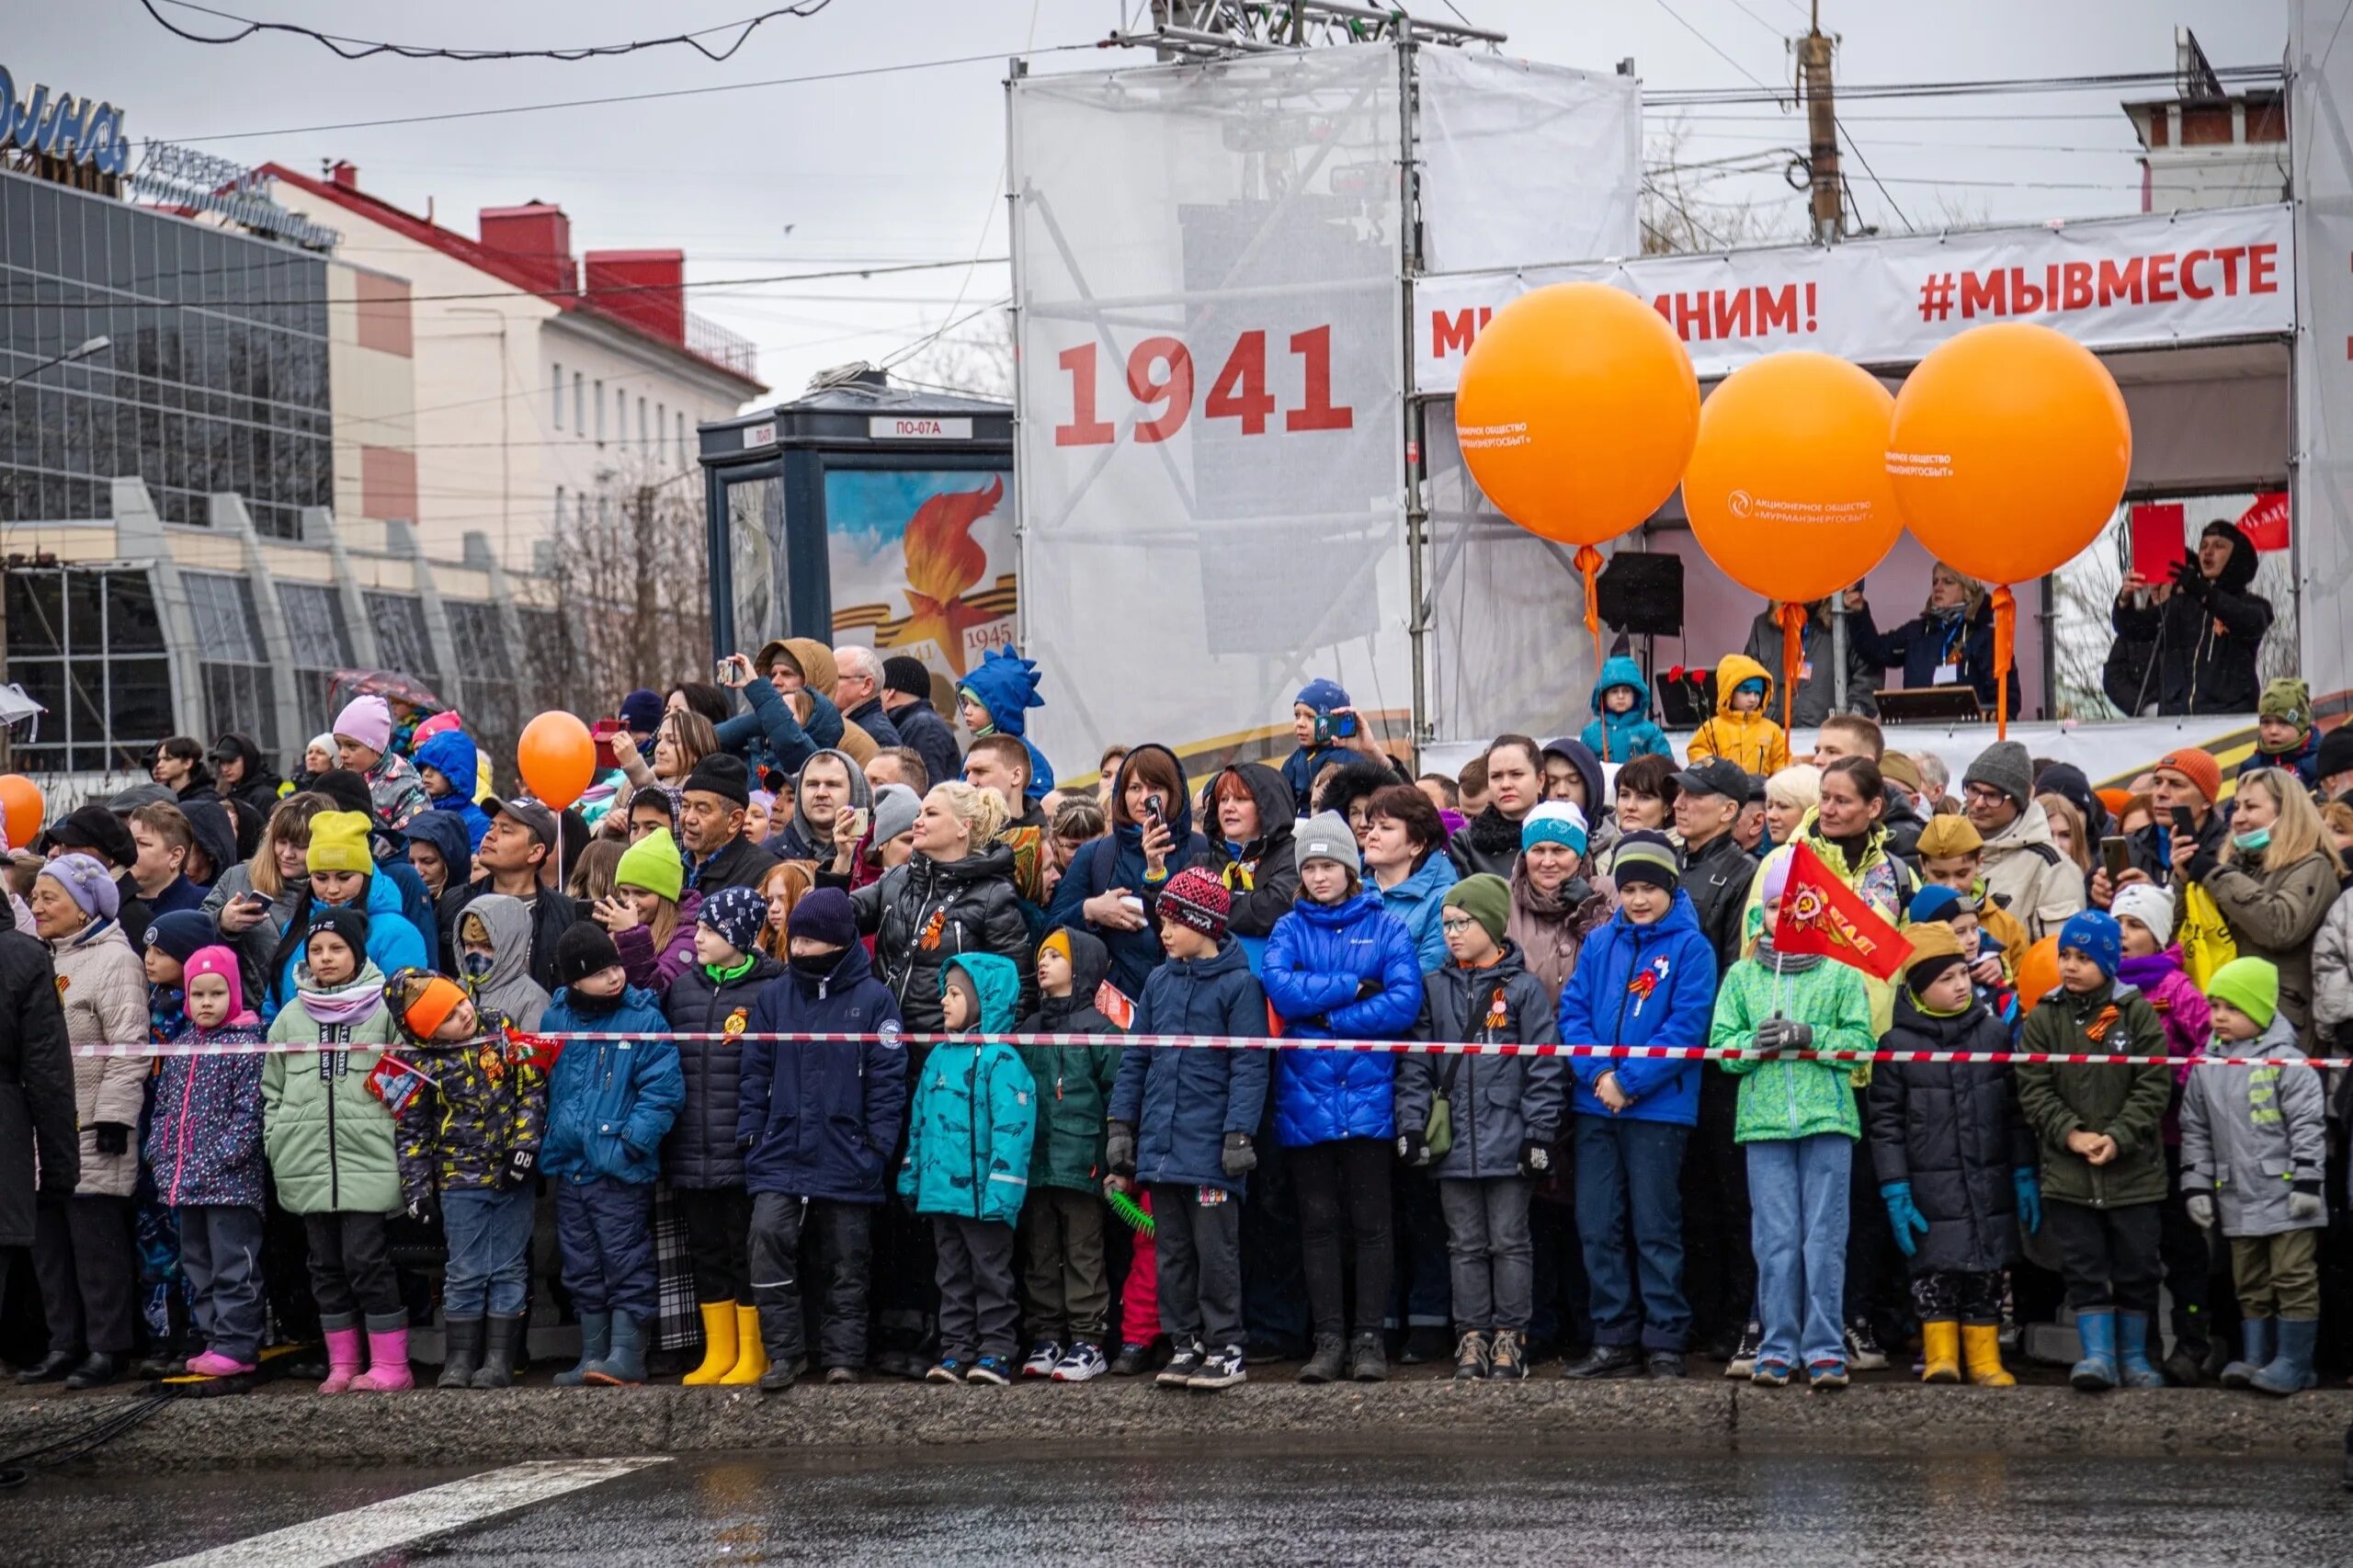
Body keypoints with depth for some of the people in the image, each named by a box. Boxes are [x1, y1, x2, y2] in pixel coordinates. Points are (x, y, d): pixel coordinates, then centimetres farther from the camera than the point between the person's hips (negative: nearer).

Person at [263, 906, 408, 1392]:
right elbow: (272, 1090, 16)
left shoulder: (384, 1011, 0)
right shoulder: (291, 1016, 12)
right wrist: (278, 1144, 6)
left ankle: (390, 1365, -2)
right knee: (326, 1266, 8)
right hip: (308, 1165, 5)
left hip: (369, 1163, -5)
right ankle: (342, 1364, 15)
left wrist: (406, 1148, -7)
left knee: (367, 1261, -8)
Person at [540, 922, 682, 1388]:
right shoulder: (555, 1018, 7)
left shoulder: (645, 1019, -8)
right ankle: (593, 1357, 20)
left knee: (626, 1262, -4)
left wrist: (633, 1140, -19)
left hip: (621, 1169, -6)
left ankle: (627, 1355, -1)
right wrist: (545, 1141, 10)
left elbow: (663, 1089, -11)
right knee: (583, 1269, 12)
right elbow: (542, 1083, 18)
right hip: (569, 1165, 6)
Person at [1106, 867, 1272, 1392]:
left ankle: (1225, 1348, 5)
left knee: (1215, 1251, -1)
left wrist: (1240, 1134, -15)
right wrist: (1122, 1126, 10)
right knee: (1171, 1251, 9)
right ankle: (1184, 1345, 16)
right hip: (1160, 1145, 6)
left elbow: (1249, 1067, -9)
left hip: (1210, 1148, -6)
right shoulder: (1159, 982, 12)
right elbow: (1136, 1058, 15)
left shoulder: (1238, 984, -6)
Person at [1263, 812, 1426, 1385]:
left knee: (1370, 1223, 2)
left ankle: (1369, 1338, 7)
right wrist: (1354, 987, -12)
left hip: (1367, 1097, -2)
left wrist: (1326, 1017, -11)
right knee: (1317, 1222, 5)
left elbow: (1405, 1002, -11)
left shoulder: (1385, 928, 3)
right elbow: (1281, 991, -10)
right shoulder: (1290, 929, 8)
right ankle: (1328, 1340, 9)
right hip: (1306, 1098, 2)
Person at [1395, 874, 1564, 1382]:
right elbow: (1415, 1065, 7)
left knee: (1510, 1241, 4)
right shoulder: (1435, 989, 8)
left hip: (1508, 1143, -3)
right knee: (1465, 1244, 8)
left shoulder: (1524, 988, -2)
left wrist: (1539, 1133, -7)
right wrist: (1411, 1125, -1)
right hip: (1453, 1143, 3)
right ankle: (1471, 1336, 13)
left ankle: (1510, 1336, 10)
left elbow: (1544, 1068, -3)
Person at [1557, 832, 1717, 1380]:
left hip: (1658, 1107, -5)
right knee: (1598, 1226, 6)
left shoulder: (1691, 948, -4)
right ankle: (1614, 1340, 13)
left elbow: (1686, 1025, -12)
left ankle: (1664, 1341, 6)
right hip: (1595, 1106, 5)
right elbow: (1573, 1011, 6)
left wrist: (1629, 1080, -16)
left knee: (1655, 1227, 0)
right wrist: (1597, 1073, -11)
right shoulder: (1599, 943, 10)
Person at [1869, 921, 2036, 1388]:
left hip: (1990, 1186, 3)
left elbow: (2015, 1110, 9)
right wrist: (1895, 1192, -7)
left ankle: (1985, 1358, 17)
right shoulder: (1898, 1045, -3)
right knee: (1937, 1268, -4)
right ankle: (1940, 1355, 7)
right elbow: (1885, 1123, -2)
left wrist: (2025, 1176, 6)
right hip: (1931, 1187, -3)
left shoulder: (1994, 1033, 5)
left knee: (1987, 1271, 8)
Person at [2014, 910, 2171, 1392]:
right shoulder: (2044, 1018, 2)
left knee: (2135, 1266, 7)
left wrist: (2117, 1137, -15)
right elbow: (2034, 1089, 0)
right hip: (2067, 1170, 1)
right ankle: (2098, 1353, 1)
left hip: (2133, 1167, -1)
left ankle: (2133, 1356, 18)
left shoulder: (2137, 1012, -2)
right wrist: (2071, 1134, -14)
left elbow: (2154, 1086, -5)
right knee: (2083, 1267, -1)